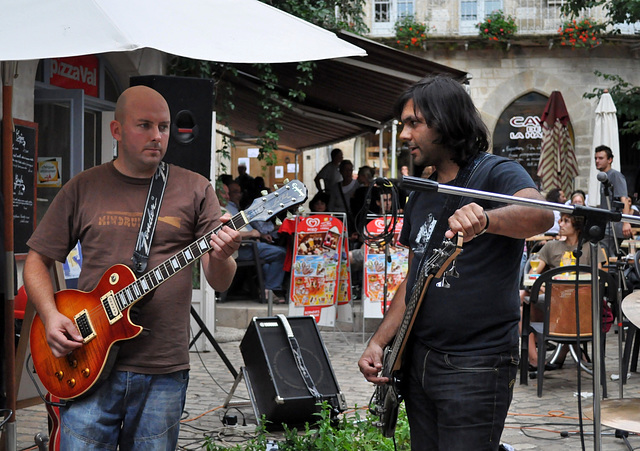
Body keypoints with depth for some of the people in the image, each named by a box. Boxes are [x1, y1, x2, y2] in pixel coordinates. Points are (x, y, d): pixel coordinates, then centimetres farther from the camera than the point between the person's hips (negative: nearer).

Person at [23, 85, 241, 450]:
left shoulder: (195, 190, 6)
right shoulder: (83, 188, 7)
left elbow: (220, 283, 2)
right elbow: (37, 260, 11)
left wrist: (221, 258, -22)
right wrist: (51, 316, -6)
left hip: (164, 372, 0)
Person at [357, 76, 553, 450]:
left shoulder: (497, 175, -9)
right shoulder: (422, 195, 15)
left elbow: (540, 215, -30)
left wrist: (482, 219, -50)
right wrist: (378, 343, 8)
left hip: (477, 366, -7)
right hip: (419, 361, 8)